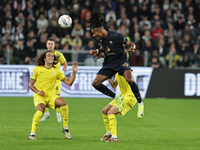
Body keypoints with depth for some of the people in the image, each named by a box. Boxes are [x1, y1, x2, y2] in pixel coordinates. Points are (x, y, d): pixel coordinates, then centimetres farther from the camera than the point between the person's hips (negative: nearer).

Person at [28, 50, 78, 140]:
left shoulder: (56, 71, 9)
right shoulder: (37, 69, 3)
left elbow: (69, 82, 6)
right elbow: (31, 84, 6)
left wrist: (74, 72, -8)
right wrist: (37, 91, -12)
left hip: (51, 96, 3)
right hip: (39, 96, -3)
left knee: (63, 102, -27)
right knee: (41, 110, -34)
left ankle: (65, 128, -11)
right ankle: (32, 134, -27)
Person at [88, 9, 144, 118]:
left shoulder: (116, 36, -17)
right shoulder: (101, 39, 1)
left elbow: (131, 44, -9)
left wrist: (132, 48, -31)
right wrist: (98, 51, 5)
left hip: (121, 61, -7)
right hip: (109, 64, 7)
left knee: (128, 79, -33)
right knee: (95, 83, -7)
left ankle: (140, 103, -14)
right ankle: (117, 98, 7)